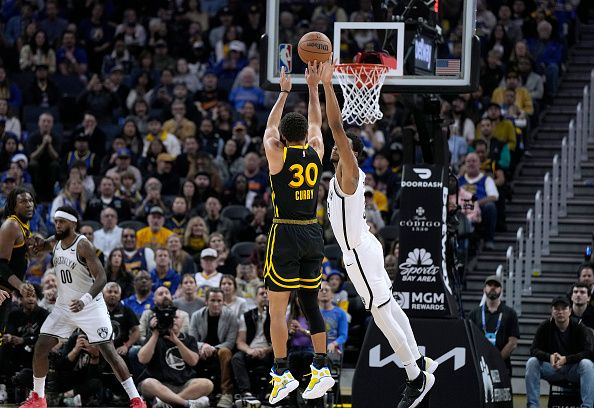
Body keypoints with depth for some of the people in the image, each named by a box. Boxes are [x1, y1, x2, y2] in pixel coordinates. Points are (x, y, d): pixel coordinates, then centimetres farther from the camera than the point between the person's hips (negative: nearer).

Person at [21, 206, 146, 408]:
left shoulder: (83, 245, -19)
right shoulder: (56, 242, 3)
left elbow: (101, 277, -25)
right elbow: (44, 244, 29)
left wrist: (85, 300, -42)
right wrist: (40, 243, 3)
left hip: (90, 307, -7)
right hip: (64, 306, 7)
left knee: (109, 352, -12)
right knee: (40, 348, -2)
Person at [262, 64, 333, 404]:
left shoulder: (278, 154, -6)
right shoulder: (316, 152, 3)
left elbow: (270, 127, 14)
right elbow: (316, 123, 22)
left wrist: (285, 92, 22)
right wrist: (313, 87, 25)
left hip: (286, 235, -5)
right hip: (313, 235, 5)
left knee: (277, 308, -2)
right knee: (311, 303, 11)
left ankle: (282, 373, -6)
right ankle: (322, 369, 10)